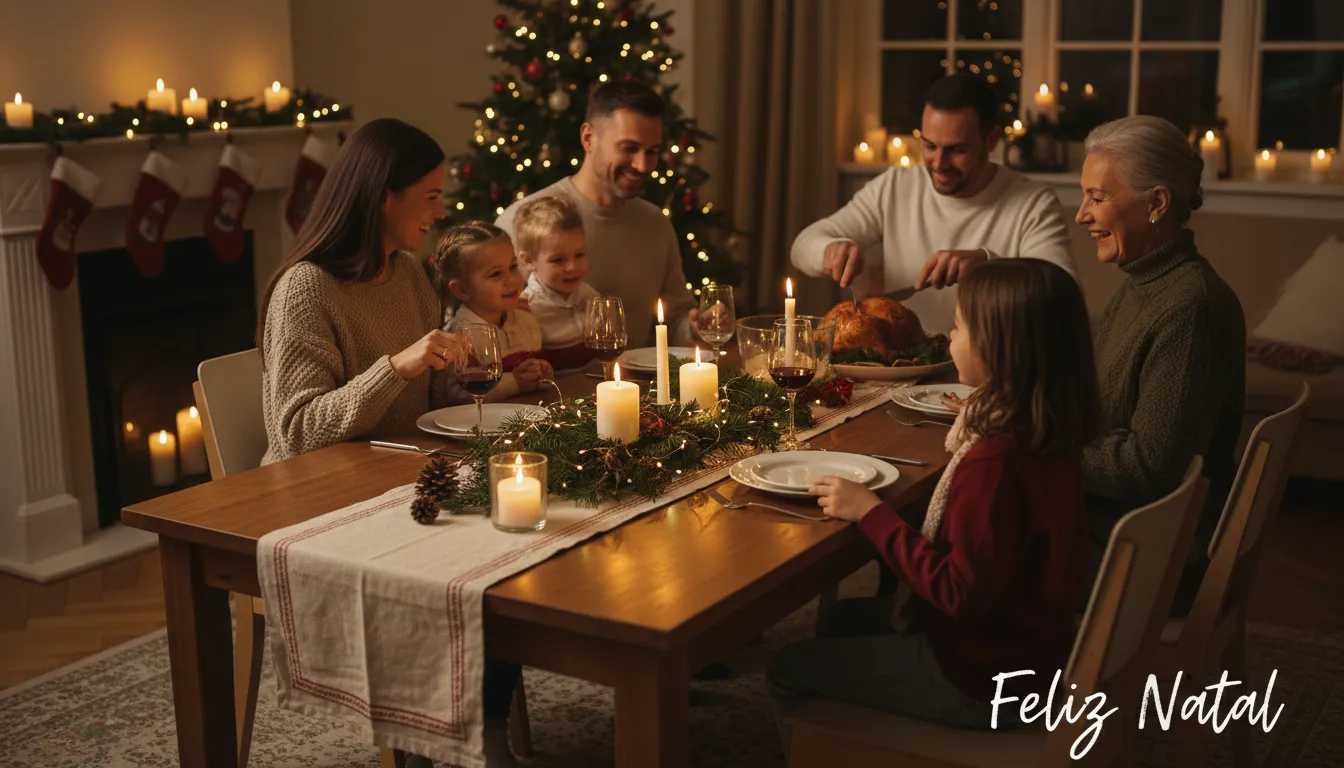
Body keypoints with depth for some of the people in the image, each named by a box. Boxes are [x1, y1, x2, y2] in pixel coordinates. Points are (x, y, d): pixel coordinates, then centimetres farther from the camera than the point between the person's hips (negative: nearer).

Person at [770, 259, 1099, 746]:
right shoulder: (1050, 435, -5)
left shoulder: (993, 463, -33)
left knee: (791, 670, 6)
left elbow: (961, 595, -27)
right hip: (1026, 647, 9)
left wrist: (872, 514, -21)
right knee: (843, 620, 28)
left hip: (983, 678, -9)